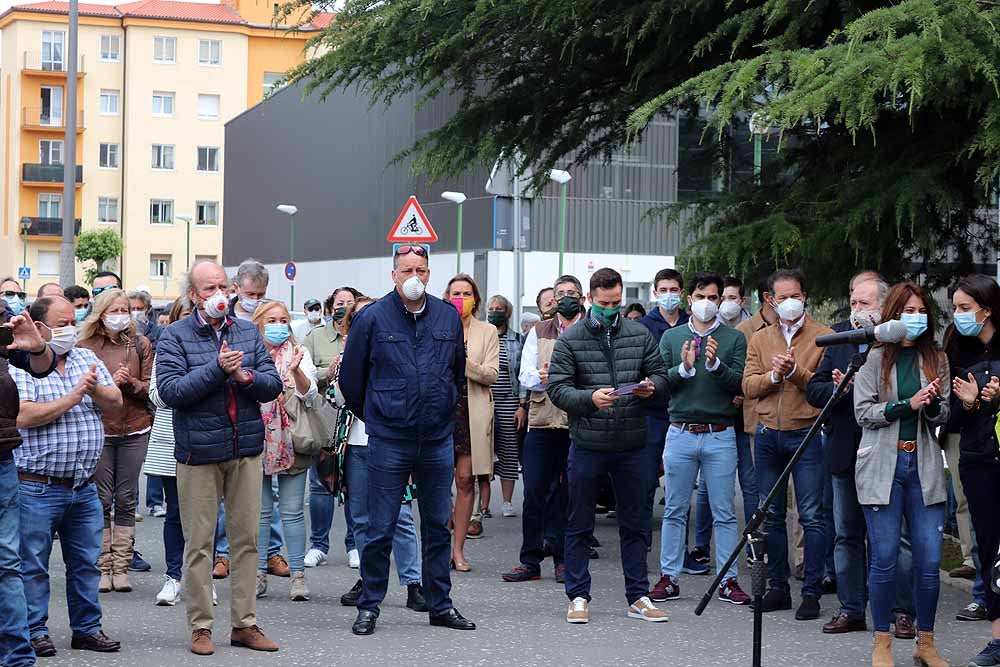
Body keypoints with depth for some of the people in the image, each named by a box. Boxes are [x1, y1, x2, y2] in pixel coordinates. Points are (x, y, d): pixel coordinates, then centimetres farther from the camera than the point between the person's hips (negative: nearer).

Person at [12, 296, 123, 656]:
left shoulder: (87, 358, 11)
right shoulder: (21, 364, -6)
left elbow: (116, 404, 8)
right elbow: (23, 416, -18)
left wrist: (95, 389, -13)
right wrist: (71, 398, -15)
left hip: (84, 487, 5)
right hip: (38, 488, -5)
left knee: (86, 562, 11)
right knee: (33, 564, 2)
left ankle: (87, 628, 20)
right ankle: (34, 631, 11)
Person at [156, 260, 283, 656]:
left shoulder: (248, 333, 9)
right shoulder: (175, 337, -3)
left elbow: (273, 384, 5)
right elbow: (170, 391, -14)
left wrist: (246, 377, -15)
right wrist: (217, 368, -21)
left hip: (247, 450, 4)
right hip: (199, 452, -3)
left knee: (246, 538, 7)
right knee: (199, 543, 2)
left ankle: (245, 623, 15)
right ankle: (201, 626, 10)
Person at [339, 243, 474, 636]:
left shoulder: (449, 317, 5)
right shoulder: (373, 318, -4)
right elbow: (351, 376, 5)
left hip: (438, 440, 3)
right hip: (389, 441, -3)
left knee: (438, 526, 11)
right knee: (381, 530, 1)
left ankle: (440, 604, 20)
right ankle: (369, 606, 11)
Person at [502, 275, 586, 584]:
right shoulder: (539, 332, 14)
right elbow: (525, 375, 7)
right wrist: (541, 379, -15)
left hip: (579, 422, -2)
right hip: (542, 420, 2)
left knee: (571, 492, 3)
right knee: (534, 492, -1)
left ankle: (564, 559, 12)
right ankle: (530, 560, 4)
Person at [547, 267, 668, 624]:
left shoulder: (640, 335, 6)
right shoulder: (569, 340, -2)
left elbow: (660, 373, 11)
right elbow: (557, 388, -6)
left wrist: (651, 386, -12)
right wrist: (590, 398, -23)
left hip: (632, 445, 2)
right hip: (587, 445, -2)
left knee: (633, 524, 10)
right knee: (579, 525, 6)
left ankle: (638, 597, 18)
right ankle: (578, 597, 15)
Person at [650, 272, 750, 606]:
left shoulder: (734, 338, 5)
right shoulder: (671, 337, 9)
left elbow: (738, 384, -5)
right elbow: (660, 383, 1)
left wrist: (715, 364, -20)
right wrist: (683, 367, -16)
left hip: (720, 435, -1)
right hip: (680, 433, 1)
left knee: (725, 512, 1)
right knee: (674, 511, 6)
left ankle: (728, 580, 6)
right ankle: (669, 578, 12)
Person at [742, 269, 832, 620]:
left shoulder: (824, 336, 0)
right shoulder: (760, 338, 13)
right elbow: (749, 385, 5)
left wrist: (796, 371, -21)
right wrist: (773, 375, -13)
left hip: (808, 435, -5)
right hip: (768, 434, 5)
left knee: (811, 516, -6)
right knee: (772, 515, 10)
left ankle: (812, 592, -1)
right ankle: (778, 587, 19)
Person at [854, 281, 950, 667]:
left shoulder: (936, 359, 11)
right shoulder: (874, 356, 2)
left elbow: (942, 417, 12)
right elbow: (864, 413, -4)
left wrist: (934, 404, -11)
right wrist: (908, 405, -15)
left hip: (924, 465, 3)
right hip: (882, 466, -3)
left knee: (929, 560, 0)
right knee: (885, 558, -2)